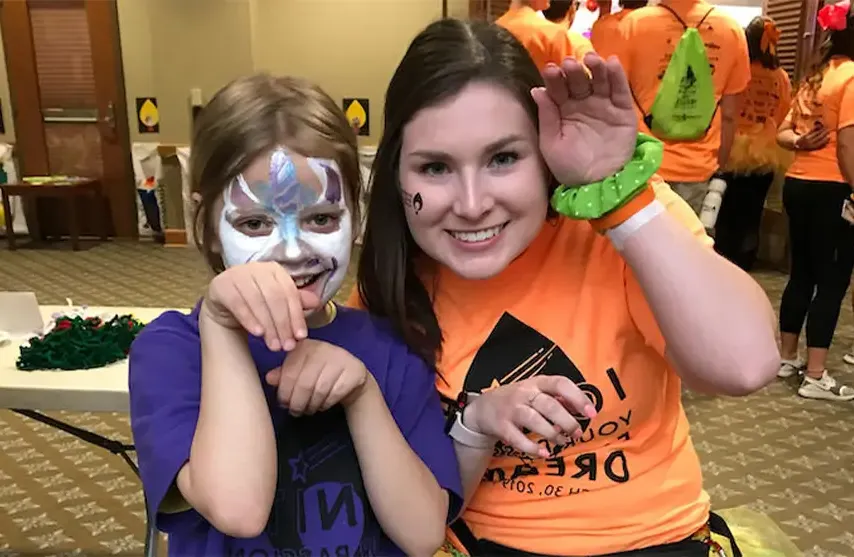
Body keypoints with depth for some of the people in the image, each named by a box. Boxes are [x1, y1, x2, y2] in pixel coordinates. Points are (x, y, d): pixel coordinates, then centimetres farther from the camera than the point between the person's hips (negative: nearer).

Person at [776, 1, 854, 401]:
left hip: (797, 184, 8)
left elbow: (783, 132, 14)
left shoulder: (814, 77, 15)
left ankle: (787, 357, 26)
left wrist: (800, 142, -5)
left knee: (802, 272, 16)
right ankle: (815, 376, 3)